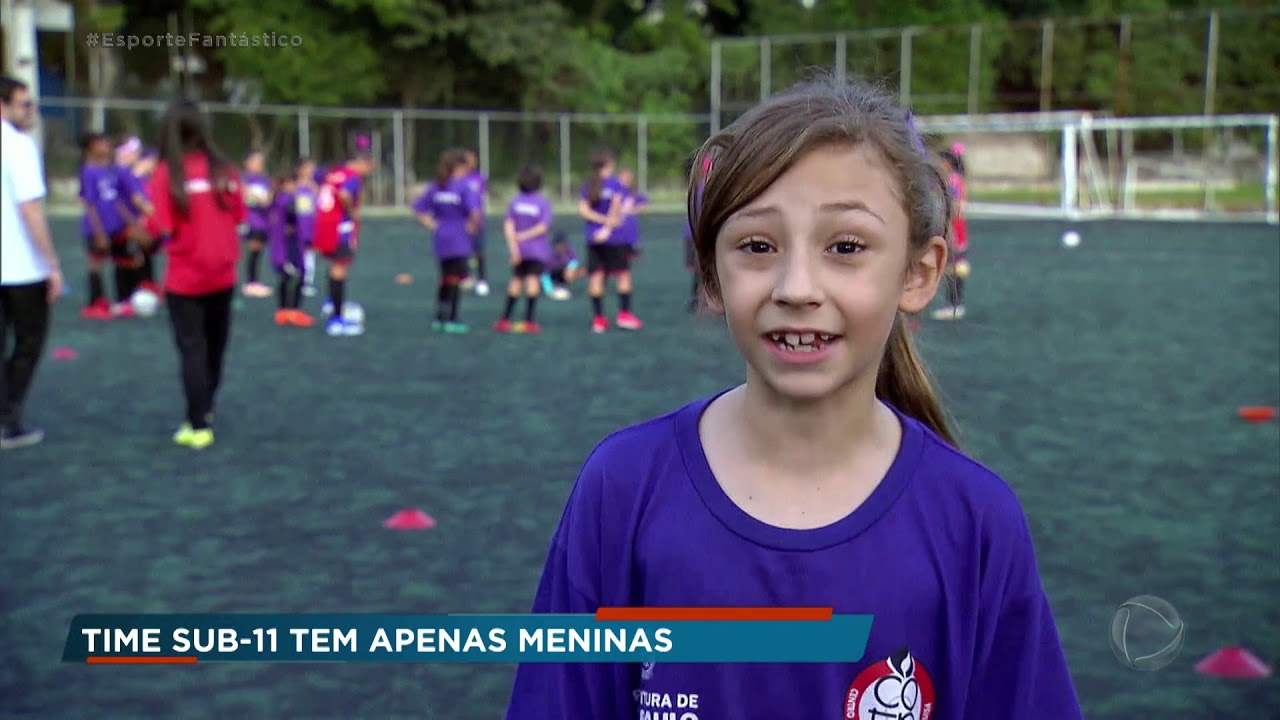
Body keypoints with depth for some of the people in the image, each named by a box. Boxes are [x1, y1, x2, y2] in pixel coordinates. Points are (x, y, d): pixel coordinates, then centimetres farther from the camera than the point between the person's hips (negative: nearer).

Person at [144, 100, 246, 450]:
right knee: (214, 346, 19)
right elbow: (238, 216, 4)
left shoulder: (167, 173, -12)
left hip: (185, 278, -4)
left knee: (192, 350, 4)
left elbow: (161, 228, -16)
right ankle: (204, 410, 35)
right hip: (222, 275, 4)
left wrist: (149, 221, 5)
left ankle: (198, 427, 5)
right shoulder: (225, 168, -2)